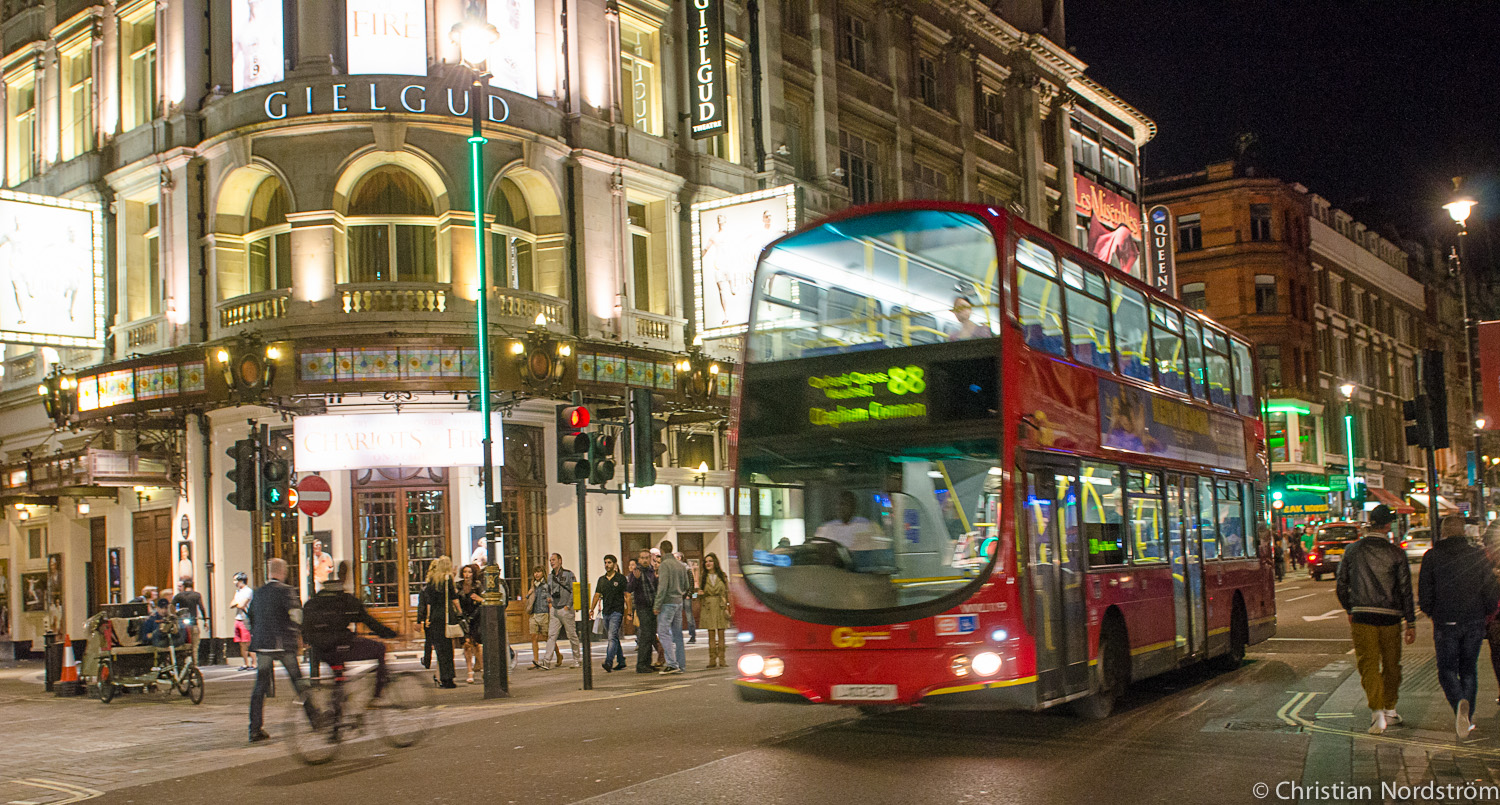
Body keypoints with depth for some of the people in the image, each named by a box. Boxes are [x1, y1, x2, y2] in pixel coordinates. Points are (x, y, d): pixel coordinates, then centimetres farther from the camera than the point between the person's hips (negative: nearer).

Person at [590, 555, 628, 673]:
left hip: (617, 611, -6)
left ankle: (608, 662, -25)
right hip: (606, 612, 6)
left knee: (612, 637, -16)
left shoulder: (621, 578, -2)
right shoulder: (601, 580, 14)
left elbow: (627, 596, -3)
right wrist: (591, 609, 2)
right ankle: (621, 662, 20)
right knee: (614, 638, 11)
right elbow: (597, 595, 13)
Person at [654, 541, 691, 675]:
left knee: (663, 632, -6)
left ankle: (672, 664, -13)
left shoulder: (665, 564, -11)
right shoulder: (681, 565, 13)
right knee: (677, 634, 10)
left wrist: (657, 605, -16)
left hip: (668, 603, -8)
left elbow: (663, 586, -18)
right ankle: (681, 664, 10)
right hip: (679, 602, 8)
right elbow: (687, 586, 15)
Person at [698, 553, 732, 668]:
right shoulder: (704, 577, 8)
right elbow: (701, 592, 15)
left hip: (721, 607, 0)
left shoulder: (722, 576, 5)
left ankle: (721, 660, 1)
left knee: (721, 634, -1)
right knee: (711, 634, -1)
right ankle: (712, 660, 2)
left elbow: (727, 592, 8)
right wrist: (700, 593, -9)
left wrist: (727, 607, 1)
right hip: (709, 608, 0)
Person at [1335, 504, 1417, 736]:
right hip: (1390, 616, 0)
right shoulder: (1395, 553, -4)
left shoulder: (1352, 551, 2)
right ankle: (1390, 711, 26)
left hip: (1362, 616, 0)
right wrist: (1411, 623, 0)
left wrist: (1350, 610, 23)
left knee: (1368, 665, 0)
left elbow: (1341, 585, 8)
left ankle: (1377, 711, -16)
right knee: (1391, 665, 15)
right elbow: (1405, 590, -4)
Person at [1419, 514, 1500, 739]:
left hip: (1445, 622, -2)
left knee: (1447, 670, 3)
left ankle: (1460, 704, -24)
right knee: (1469, 670, 14)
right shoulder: (1478, 555, -1)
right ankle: (1467, 718, 15)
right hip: (1474, 621, 2)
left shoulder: (1431, 557, -4)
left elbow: (1424, 594, -3)